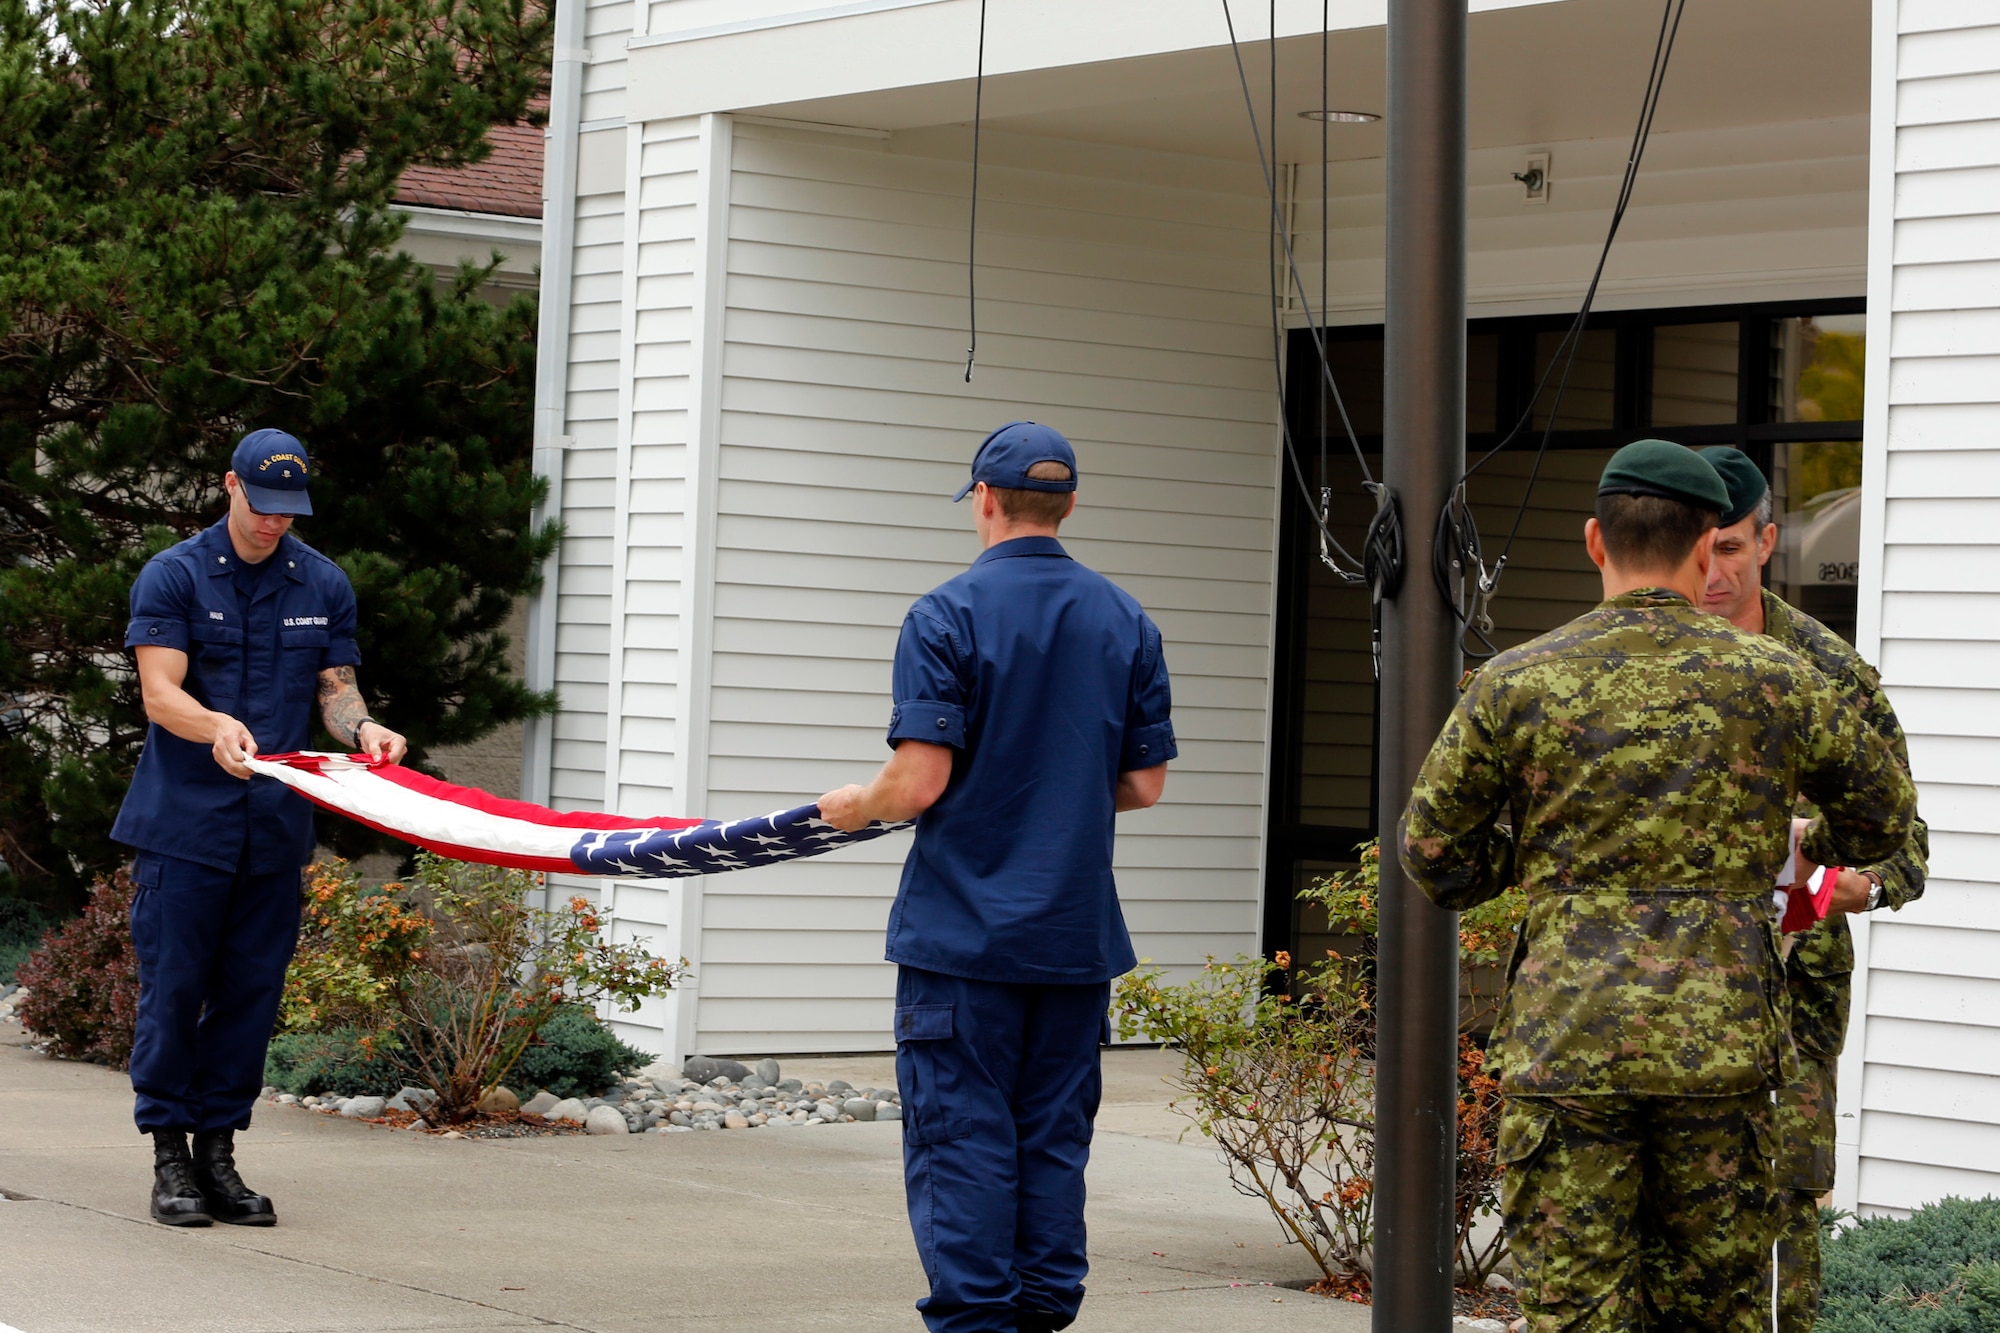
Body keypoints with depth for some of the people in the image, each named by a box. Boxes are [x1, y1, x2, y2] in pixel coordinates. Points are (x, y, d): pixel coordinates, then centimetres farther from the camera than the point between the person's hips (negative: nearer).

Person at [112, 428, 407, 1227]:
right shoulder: (174, 576, -1)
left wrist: (361, 727, -13)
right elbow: (160, 691, -10)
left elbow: (336, 687, 11)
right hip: (183, 817, -3)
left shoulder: (324, 585, 11)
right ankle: (170, 1157, 4)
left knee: (252, 989, 4)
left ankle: (219, 1150, 13)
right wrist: (216, 728, -31)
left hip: (276, 822, 4)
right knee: (173, 983, -3)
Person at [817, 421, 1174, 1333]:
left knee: (961, 1137, -1)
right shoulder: (1127, 623, 7)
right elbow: (1144, 785, 9)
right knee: (1053, 1138, 10)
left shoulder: (947, 616, -9)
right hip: (1078, 932, 5)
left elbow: (920, 780, -15)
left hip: (962, 932, -5)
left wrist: (856, 807, 6)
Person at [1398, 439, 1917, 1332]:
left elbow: (1432, 854, 7)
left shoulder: (1517, 684, 1)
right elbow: (1885, 814, 19)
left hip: (1567, 1046, -1)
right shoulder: (1772, 682, 4)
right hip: (1720, 1047, 1)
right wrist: (1813, 846, 40)